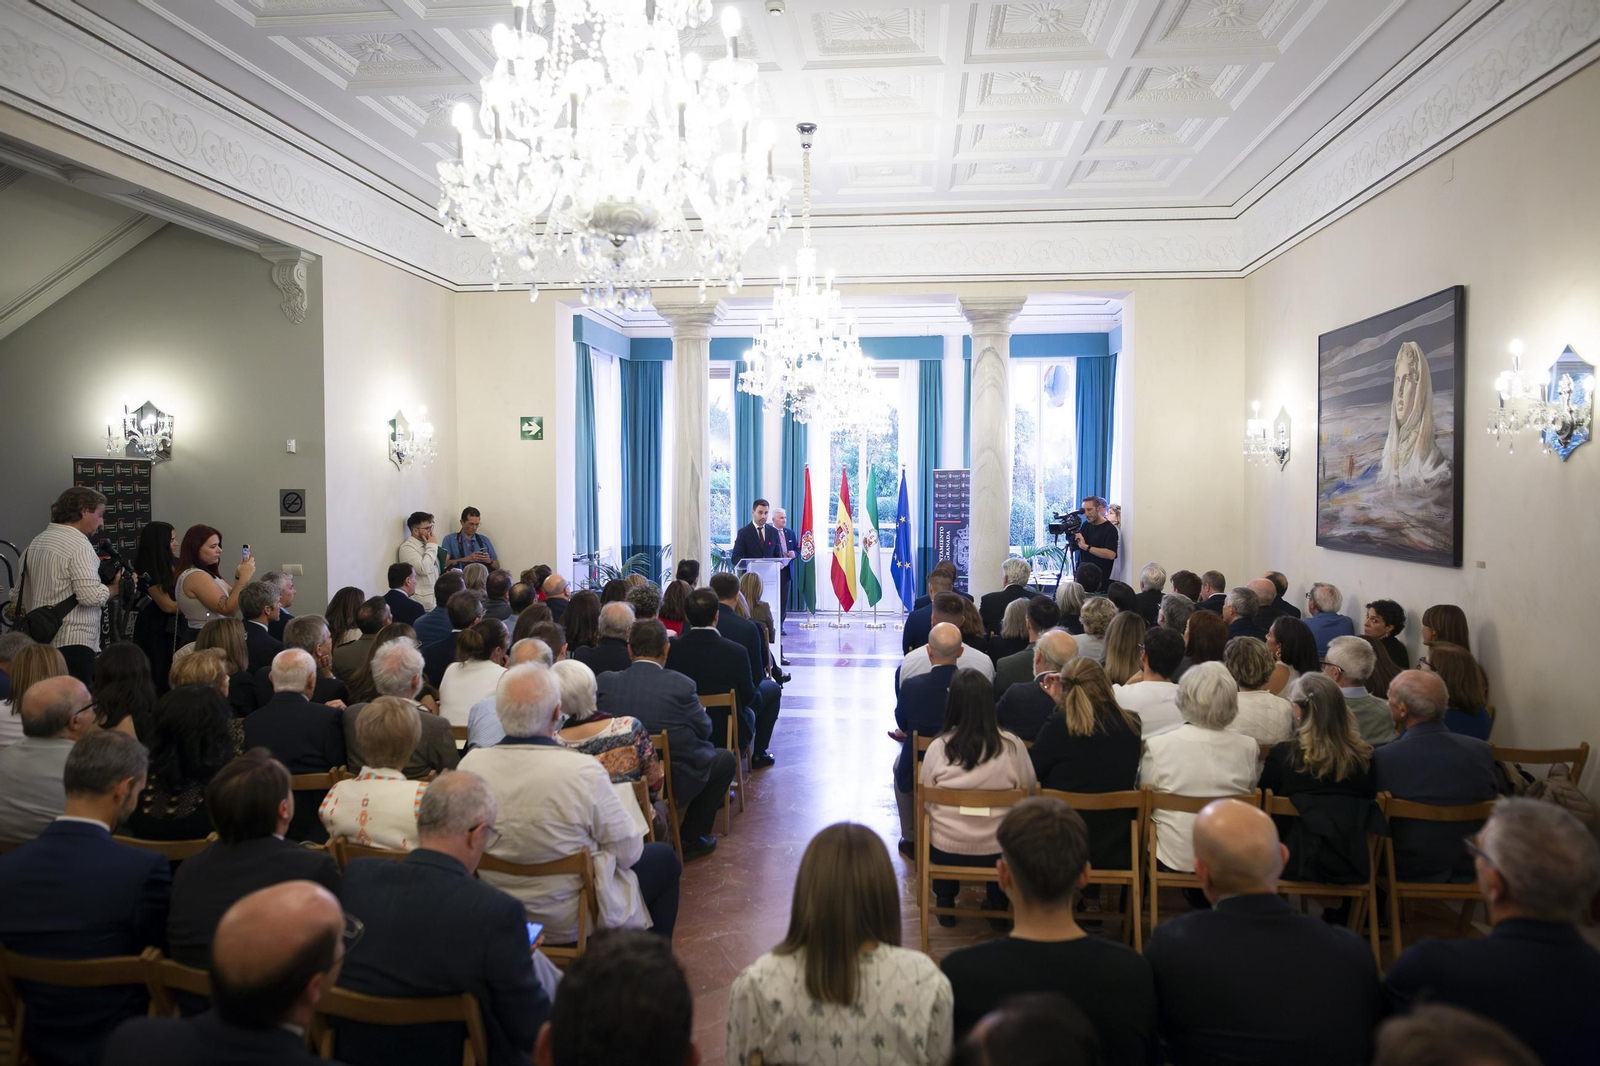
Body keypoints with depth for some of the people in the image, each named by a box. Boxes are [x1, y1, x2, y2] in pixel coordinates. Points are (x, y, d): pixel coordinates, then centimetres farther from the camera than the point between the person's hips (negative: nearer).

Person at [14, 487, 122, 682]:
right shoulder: (79, 545, -12)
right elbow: (91, 596, -20)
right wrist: (115, 588, -4)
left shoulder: (35, 542, 16)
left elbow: (20, 595, 21)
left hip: (40, 642, 9)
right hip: (72, 643, -9)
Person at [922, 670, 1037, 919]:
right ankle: (999, 905, 38)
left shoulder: (938, 748, -12)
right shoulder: (1012, 745, -13)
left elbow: (927, 802, 0)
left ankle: (945, 902, 35)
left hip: (945, 851, 0)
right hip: (998, 852, 0)